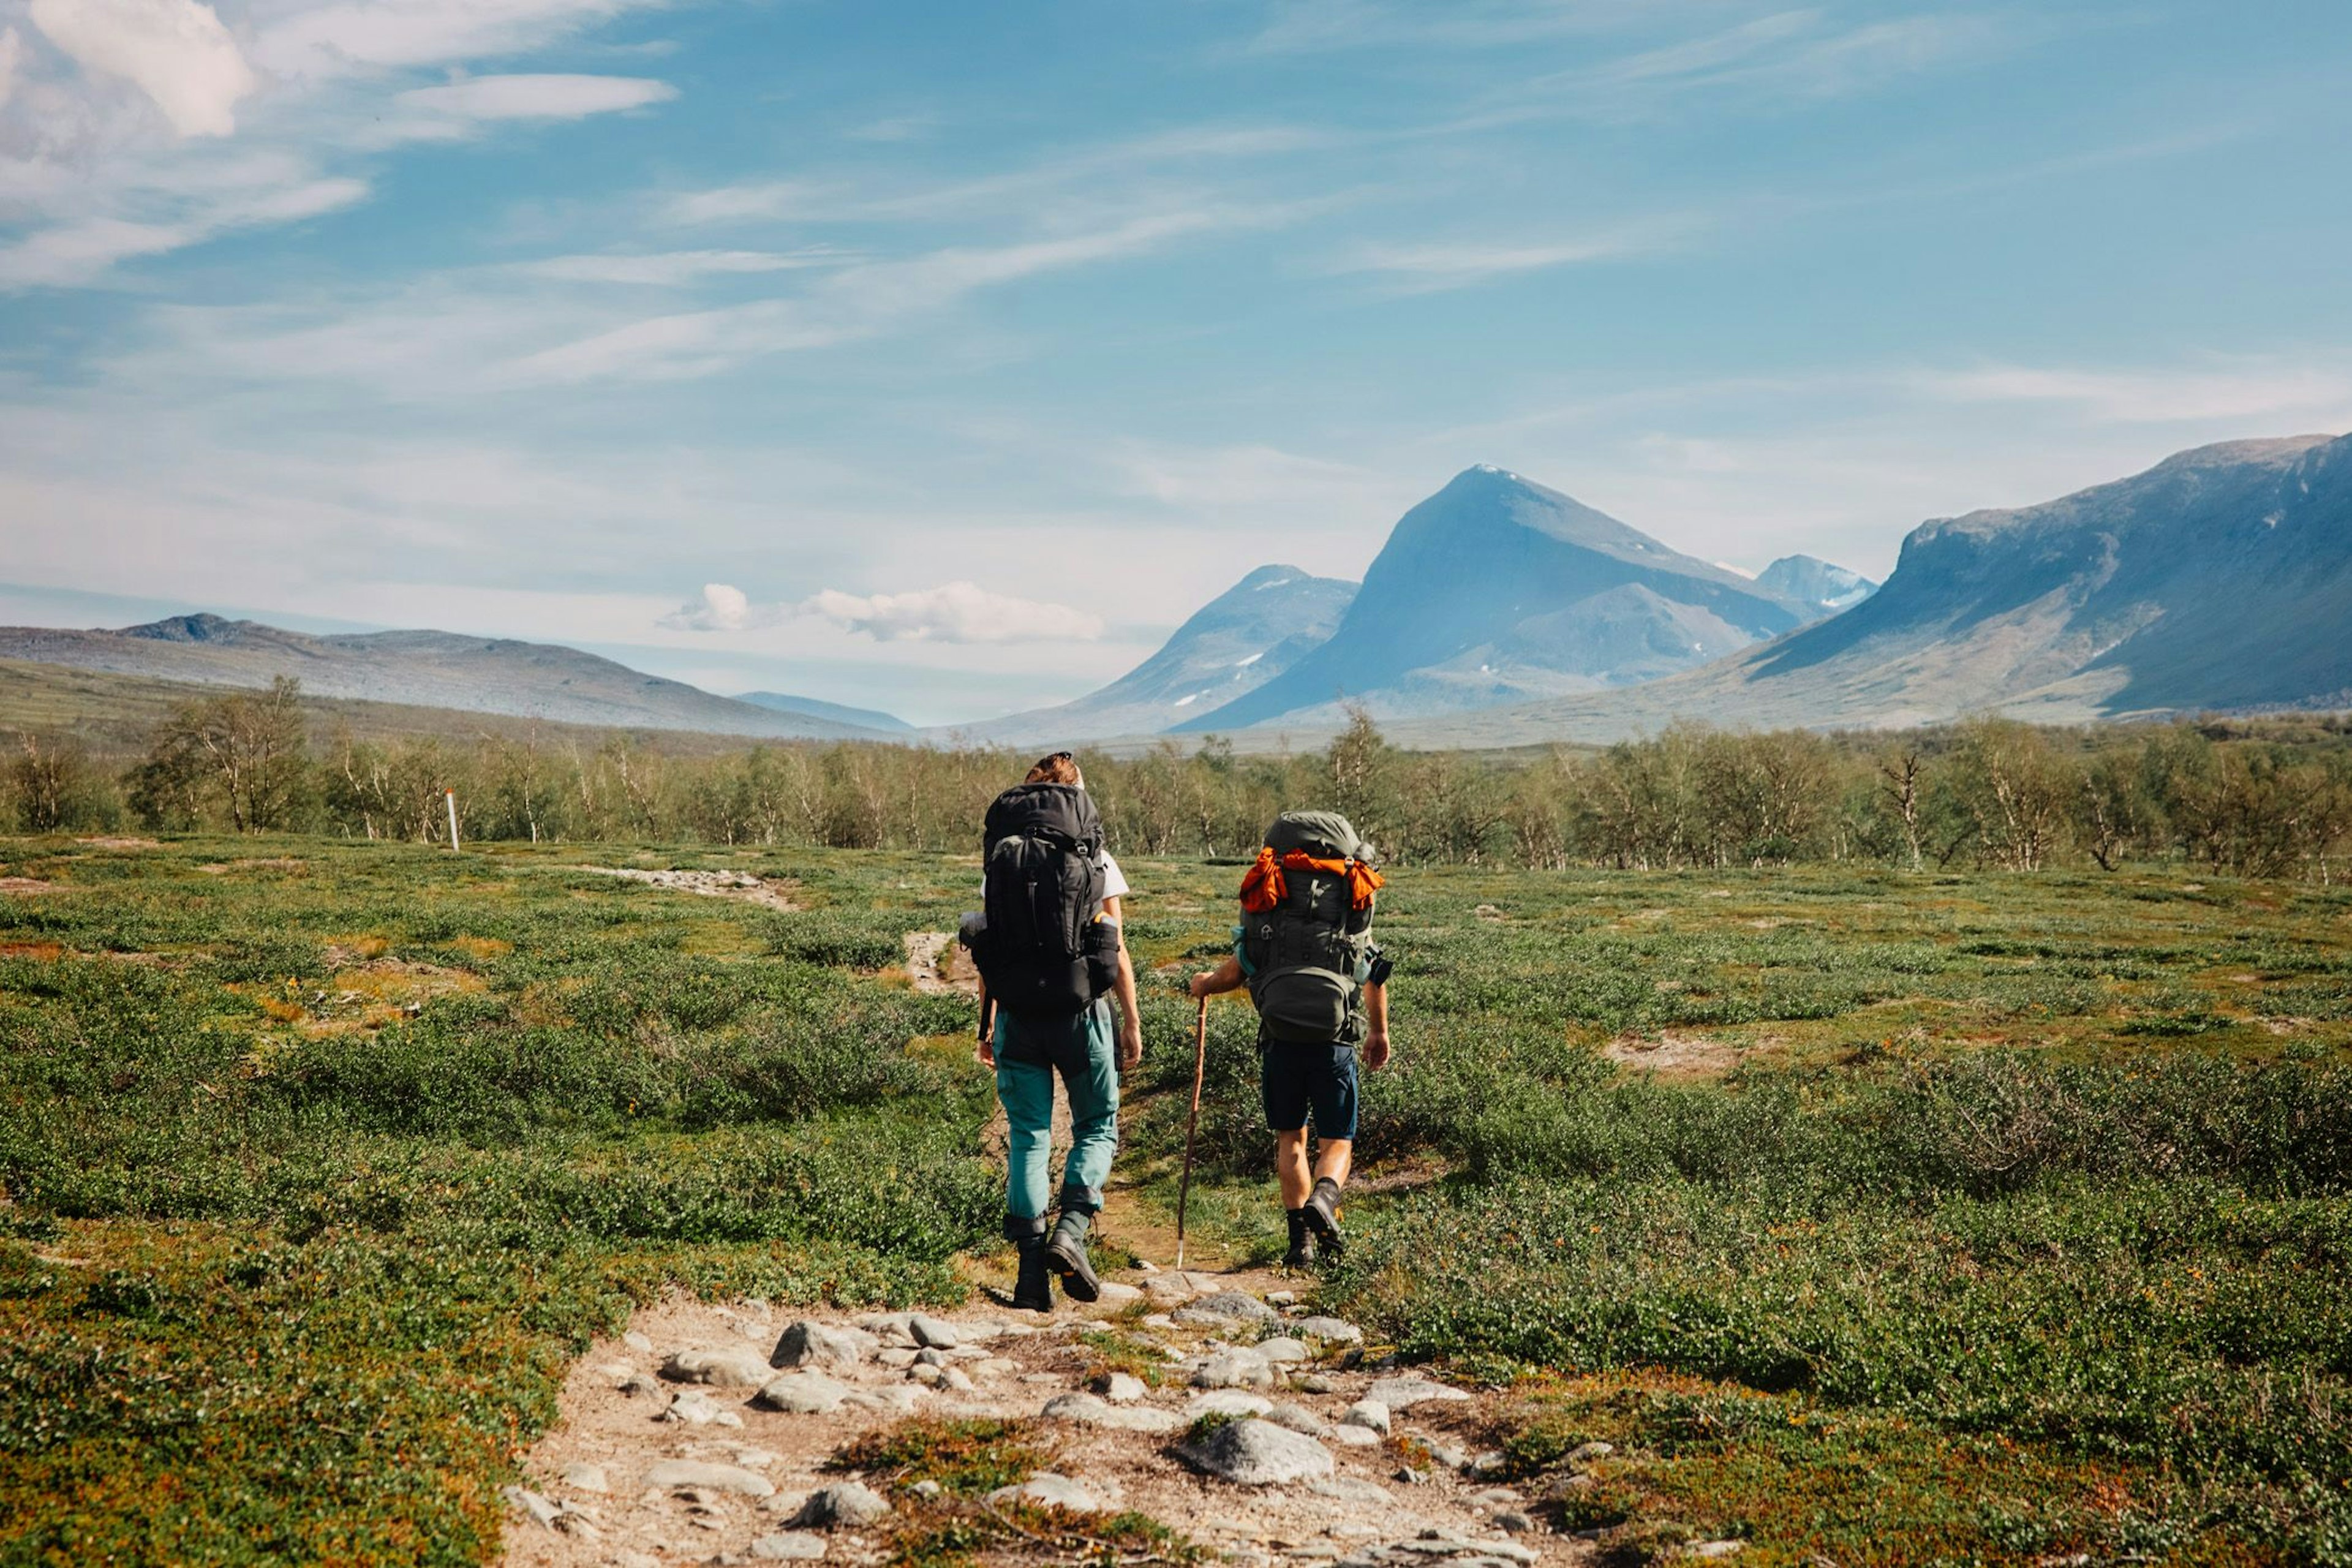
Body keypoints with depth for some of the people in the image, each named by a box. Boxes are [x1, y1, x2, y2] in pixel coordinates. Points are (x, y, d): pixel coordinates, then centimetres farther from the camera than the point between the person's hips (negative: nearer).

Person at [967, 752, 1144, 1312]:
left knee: (1028, 1138, 8)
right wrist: (1132, 1020, 3)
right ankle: (1070, 1230, -9)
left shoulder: (1000, 861, 6)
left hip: (1018, 1013, 2)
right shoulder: (1096, 861, -1)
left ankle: (1031, 1267, 2)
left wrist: (987, 1025, 13)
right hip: (1080, 1010, -2)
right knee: (1096, 1128, 13)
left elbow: (987, 951, 6)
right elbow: (1116, 951, -3)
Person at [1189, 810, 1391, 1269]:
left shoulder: (1266, 894, 7)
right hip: (1334, 1041, 0)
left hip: (1280, 1039, 0)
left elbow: (1239, 970, 3)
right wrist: (1379, 1032, 31)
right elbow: (1374, 975, 15)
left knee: (1290, 1139, 16)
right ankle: (1323, 1199, -19)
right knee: (1337, 1142, 11)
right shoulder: (1354, 894, 10)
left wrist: (1205, 985, 26)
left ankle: (1301, 1238, 8)